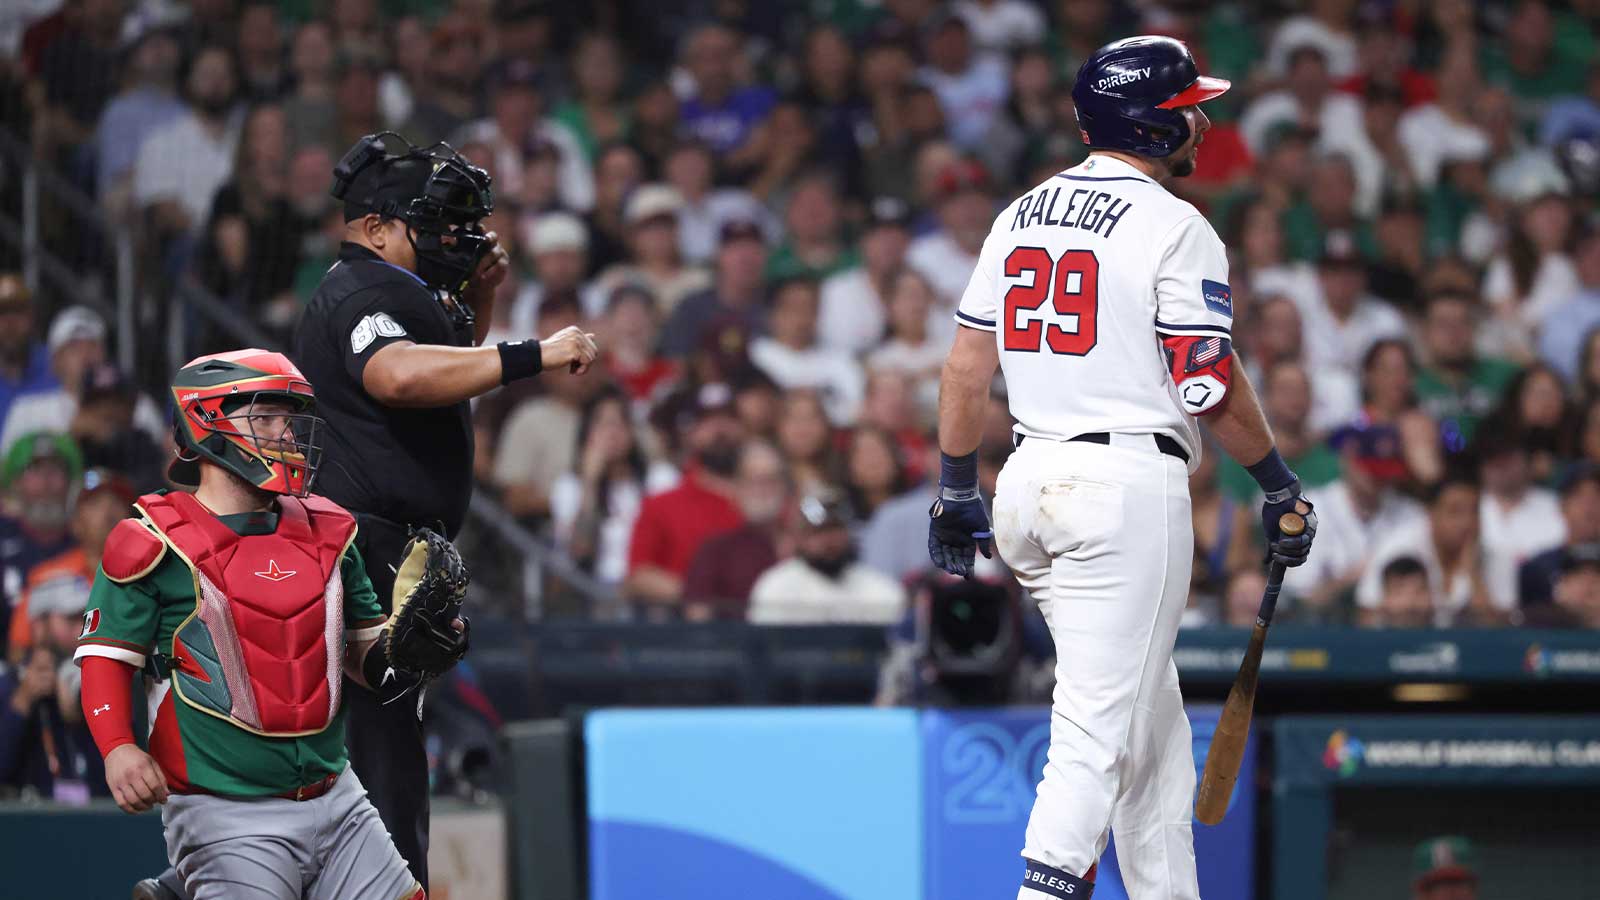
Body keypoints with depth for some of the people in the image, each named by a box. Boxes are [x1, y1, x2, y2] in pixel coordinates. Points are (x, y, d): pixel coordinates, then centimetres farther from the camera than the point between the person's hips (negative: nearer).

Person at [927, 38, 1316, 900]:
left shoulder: (1019, 216, 12)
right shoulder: (1173, 228, -9)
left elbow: (966, 368, 11)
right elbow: (1213, 387, -11)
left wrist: (955, 490, 18)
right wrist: (1280, 485, 1)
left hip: (1030, 480, 8)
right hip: (1131, 482, -8)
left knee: (1153, 713, 18)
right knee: (1098, 722, -9)